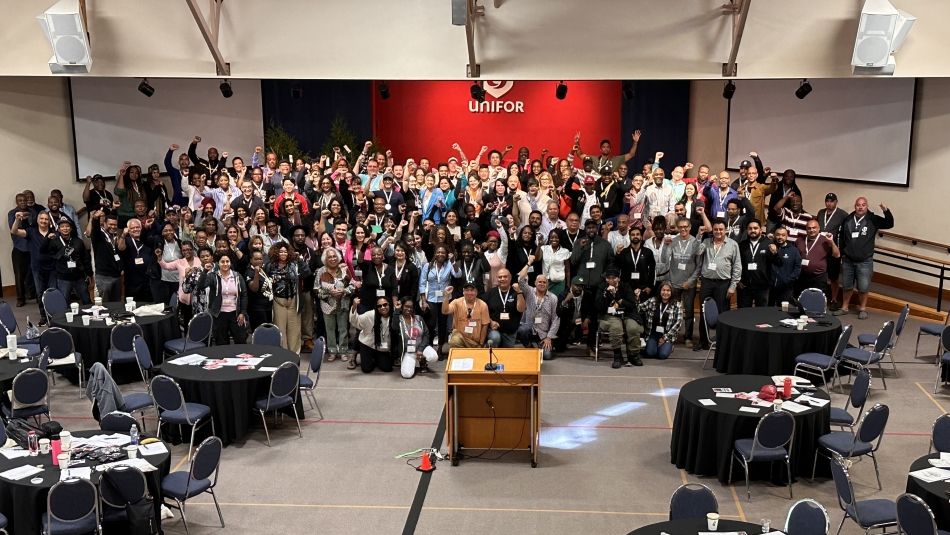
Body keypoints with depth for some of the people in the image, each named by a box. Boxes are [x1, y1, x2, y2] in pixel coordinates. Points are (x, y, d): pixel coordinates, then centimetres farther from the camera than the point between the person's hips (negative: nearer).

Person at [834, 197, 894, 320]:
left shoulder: (873, 219, -3)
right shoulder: (847, 219, 2)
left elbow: (889, 224, -12)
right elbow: (841, 238, 9)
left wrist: (886, 211, -27)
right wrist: (841, 253, 10)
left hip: (865, 261, -2)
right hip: (848, 260, 2)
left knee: (863, 287, 0)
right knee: (847, 286, 13)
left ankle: (862, 309, 17)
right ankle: (844, 307, 27)